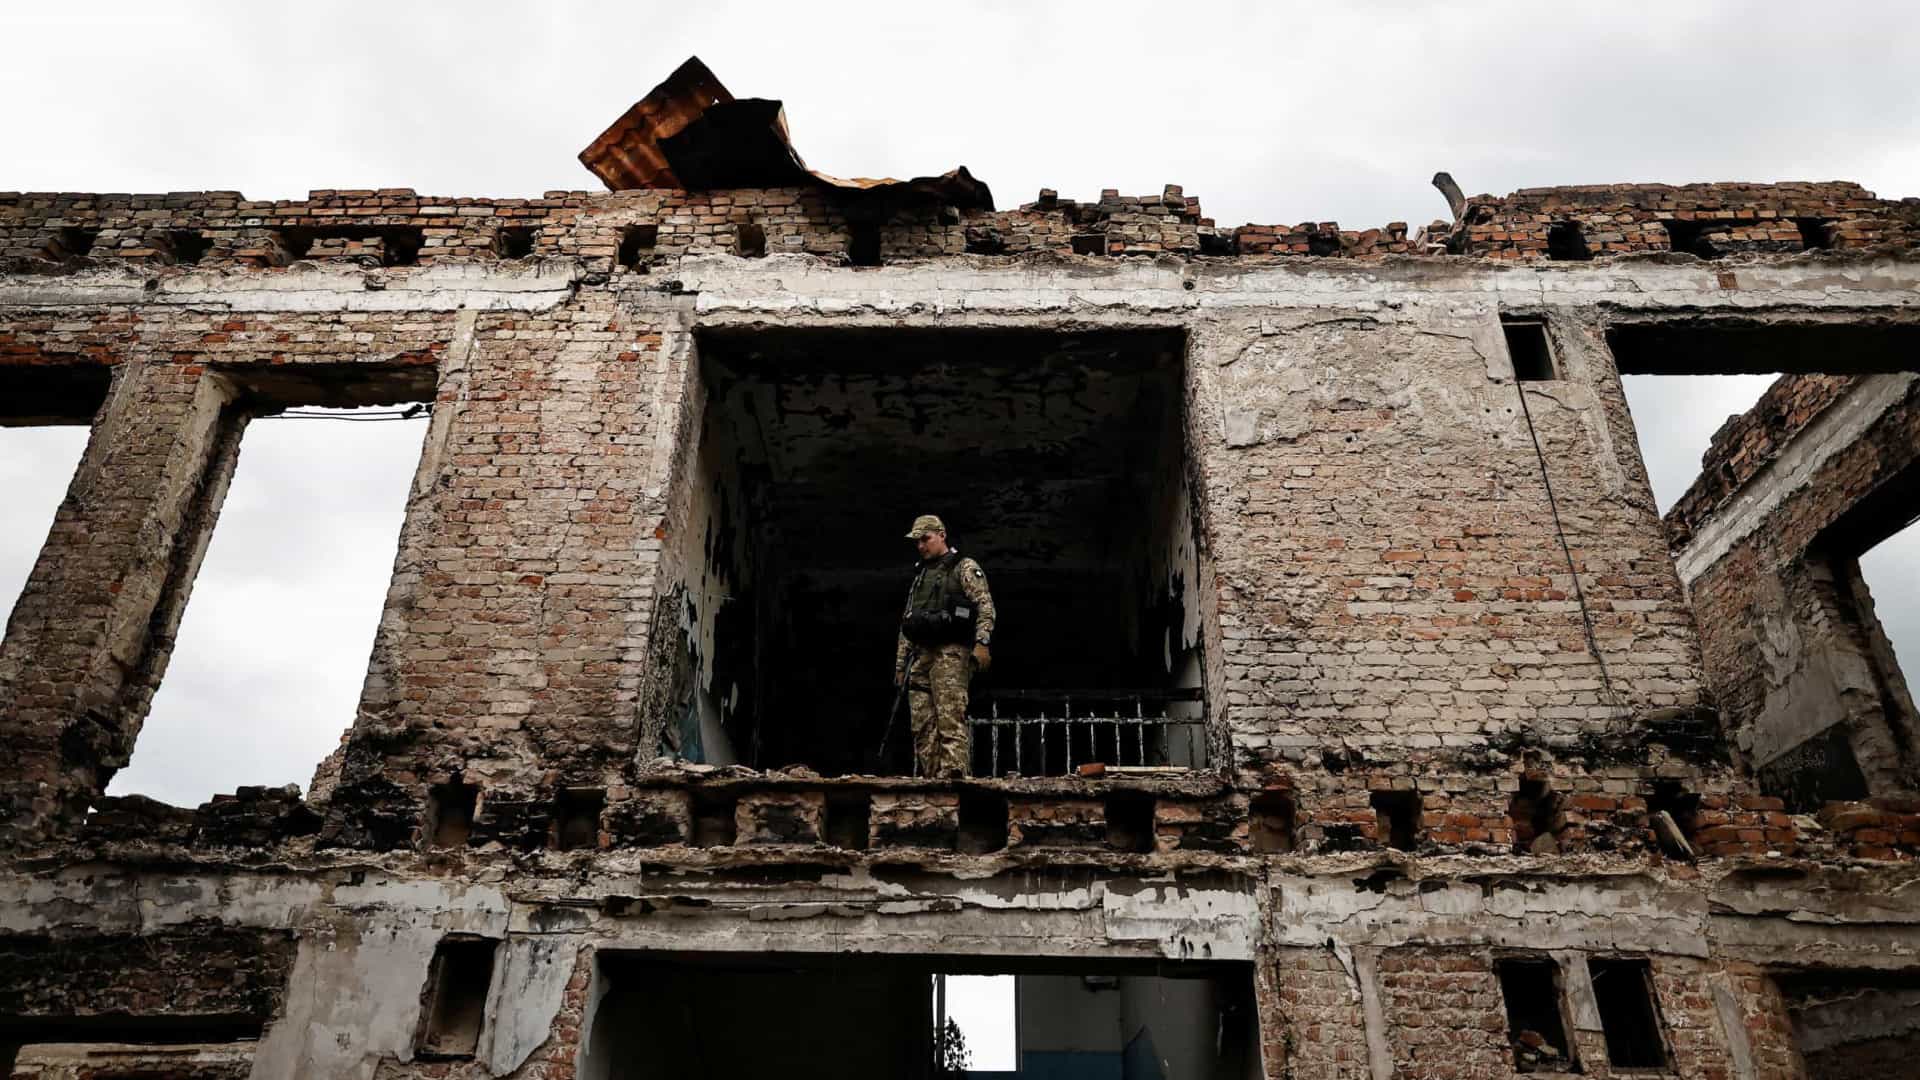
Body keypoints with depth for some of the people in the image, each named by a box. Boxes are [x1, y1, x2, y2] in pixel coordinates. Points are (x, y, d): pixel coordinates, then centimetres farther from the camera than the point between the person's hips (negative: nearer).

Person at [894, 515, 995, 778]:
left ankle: (952, 775, -20)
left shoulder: (965, 568, 4)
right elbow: (907, 623, 25)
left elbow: (985, 606, -7)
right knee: (922, 725, 3)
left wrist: (981, 642, -21)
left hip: (951, 653, -7)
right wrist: (900, 663, 21)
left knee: (950, 719, -15)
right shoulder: (919, 575, 24)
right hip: (920, 657, 7)